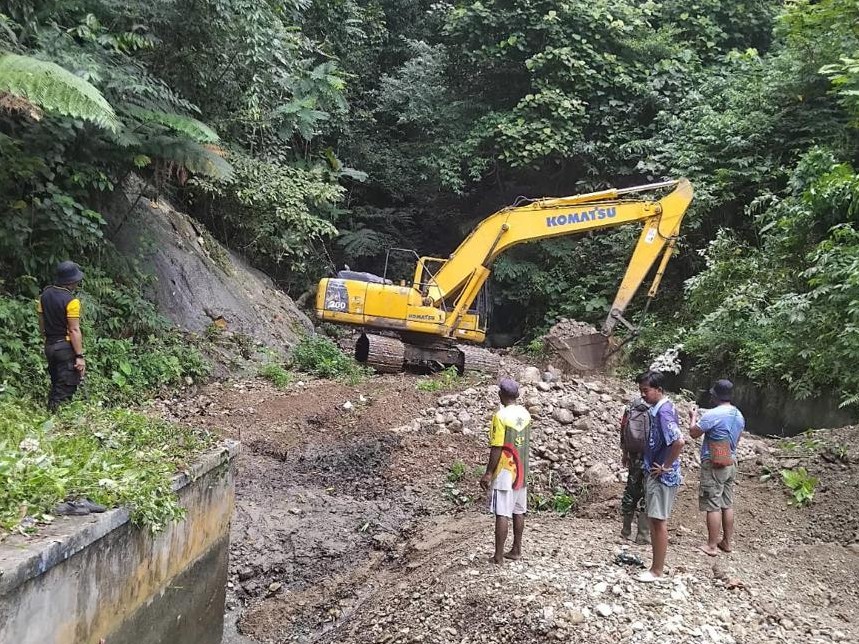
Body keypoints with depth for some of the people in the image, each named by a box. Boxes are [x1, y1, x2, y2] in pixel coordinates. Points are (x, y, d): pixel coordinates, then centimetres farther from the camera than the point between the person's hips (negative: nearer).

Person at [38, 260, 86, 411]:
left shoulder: (44, 295, 5)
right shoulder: (71, 301, -18)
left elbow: (41, 323, 12)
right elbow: (74, 330, -20)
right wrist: (79, 356, -18)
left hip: (49, 346, 8)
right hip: (66, 347, -8)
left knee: (56, 385, 20)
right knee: (65, 388, -1)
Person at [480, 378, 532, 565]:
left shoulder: (500, 416, -18)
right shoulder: (525, 414, 5)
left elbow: (497, 448, -18)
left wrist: (488, 473, -13)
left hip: (505, 471, -7)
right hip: (521, 471, 7)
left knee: (502, 514, -4)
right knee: (518, 511, 15)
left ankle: (498, 556, 0)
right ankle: (516, 550, 24)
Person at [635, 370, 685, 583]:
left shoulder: (663, 411, -20)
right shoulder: (660, 408, 10)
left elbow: (679, 441, -31)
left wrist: (666, 466, -20)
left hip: (662, 476, -10)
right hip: (654, 473, 10)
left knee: (659, 521, -1)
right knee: (654, 520, 16)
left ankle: (657, 571, 8)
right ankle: (657, 564, 26)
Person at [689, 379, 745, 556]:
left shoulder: (712, 415, -20)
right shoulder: (739, 415, 7)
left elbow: (694, 433, -12)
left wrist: (693, 417, 7)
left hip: (714, 465, -8)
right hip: (731, 463, 8)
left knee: (713, 506, -3)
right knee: (727, 505, 15)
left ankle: (712, 546, 2)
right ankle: (726, 542, 25)